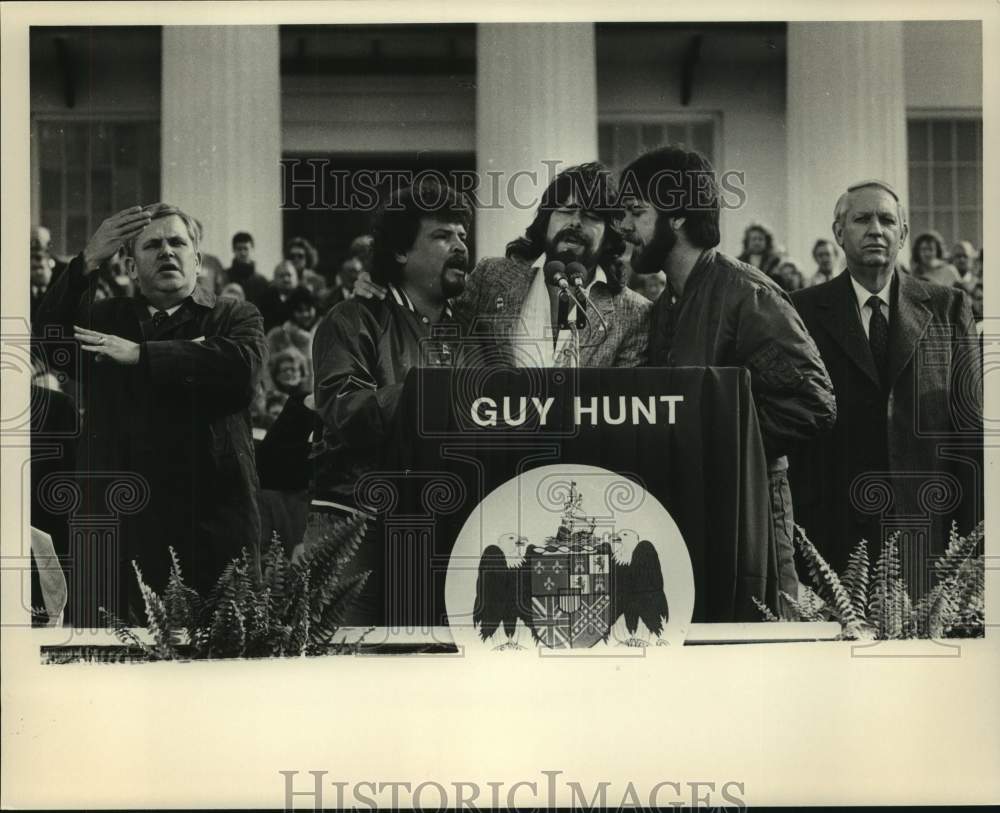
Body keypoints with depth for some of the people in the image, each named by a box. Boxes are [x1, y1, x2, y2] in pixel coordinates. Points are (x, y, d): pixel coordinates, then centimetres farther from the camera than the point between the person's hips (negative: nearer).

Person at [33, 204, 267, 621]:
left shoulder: (236, 318, 9)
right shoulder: (102, 318, 18)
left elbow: (241, 363, -13)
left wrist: (141, 354, -14)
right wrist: (88, 261, -12)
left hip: (211, 524, -2)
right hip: (120, 524, 2)